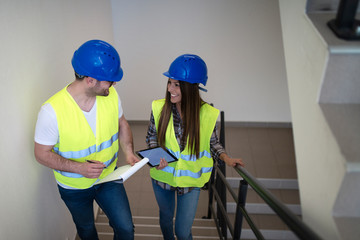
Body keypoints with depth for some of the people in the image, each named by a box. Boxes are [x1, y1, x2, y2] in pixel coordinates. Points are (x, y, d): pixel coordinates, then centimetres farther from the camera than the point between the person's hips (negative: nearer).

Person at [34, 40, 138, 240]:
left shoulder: (111, 94, -18)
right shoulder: (52, 110, -31)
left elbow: (121, 124, 1)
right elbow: (42, 153, -20)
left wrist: (128, 152, -15)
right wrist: (79, 167, -33)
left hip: (108, 177, 3)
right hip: (74, 186, -2)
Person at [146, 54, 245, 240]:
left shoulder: (208, 114, -17)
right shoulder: (159, 108, -14)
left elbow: (212, 143, -1)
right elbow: (151, 136, 0)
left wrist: (226, 158, -17)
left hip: (190, 180, -2)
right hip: (162, 176, 2)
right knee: (166, 217, 26)